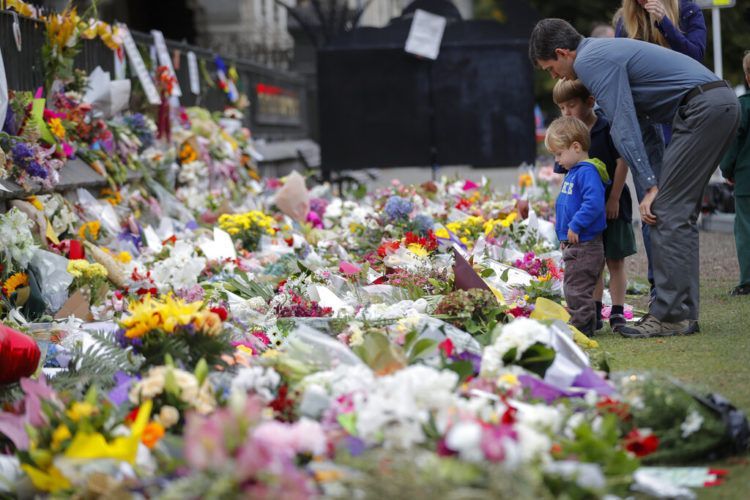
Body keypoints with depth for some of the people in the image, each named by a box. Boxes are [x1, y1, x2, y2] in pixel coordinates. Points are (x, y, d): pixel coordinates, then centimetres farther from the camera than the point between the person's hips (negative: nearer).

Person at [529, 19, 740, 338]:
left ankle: (669, 317, -10)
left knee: (667, 212, -9)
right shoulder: (605, 50, 24)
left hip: (702, 108, -10)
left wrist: (649, 186, -16)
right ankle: (683, 313, 12)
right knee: (681, 214, 12)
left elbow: (623, 126, -14)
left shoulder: (589, 61, -7)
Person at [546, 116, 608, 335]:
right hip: (573, 244, 10)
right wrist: (563, 235, 23)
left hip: (585, 245, -10)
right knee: (573, 289, 15)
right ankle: (580, 326, 22)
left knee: (576, 288, -7)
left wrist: (575, 226, -25)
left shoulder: (587, 172, -17)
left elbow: (594, 203, -29)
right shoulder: (573, 172, 15)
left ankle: (581, 325, -1)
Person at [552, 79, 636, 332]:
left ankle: (617, 313, 5)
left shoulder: (607, 128, -11)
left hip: (612, 206, -5)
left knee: (615, 261, 1)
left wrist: (614, 199, -14)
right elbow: (565, 175, 7)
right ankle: (594, 314, 15)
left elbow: (622, 162, -12)